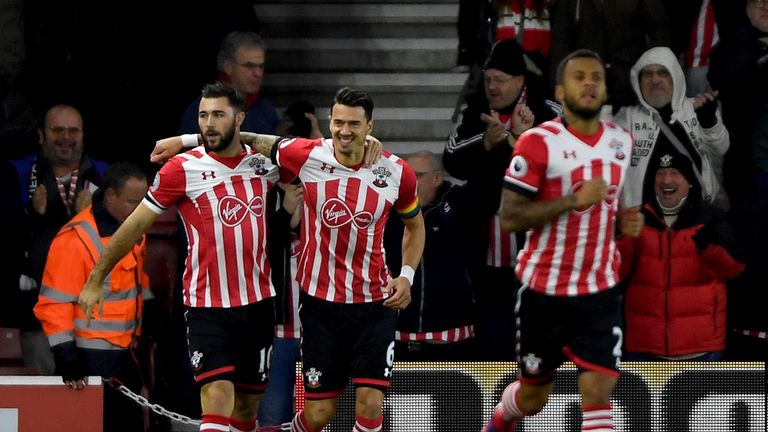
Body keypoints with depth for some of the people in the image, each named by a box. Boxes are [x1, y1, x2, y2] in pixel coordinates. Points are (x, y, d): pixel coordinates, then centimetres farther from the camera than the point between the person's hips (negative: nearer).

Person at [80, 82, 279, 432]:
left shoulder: (264, 162, 3)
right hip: (207, 306, -4)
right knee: (216, 396, -19)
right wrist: (95, 280, 2)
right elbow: (135, 226, 0)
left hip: (257, 302, 4)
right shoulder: (182, 170, -7)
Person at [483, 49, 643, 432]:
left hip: (600, 290, 3)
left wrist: (625, 221, 2)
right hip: (545, 289, -3)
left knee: (598, 390, -13)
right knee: (533, 397, 14)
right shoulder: (538, 143, -13)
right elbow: (510, 217, -17)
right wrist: (573, 201, -26)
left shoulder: (621, 141, 6)